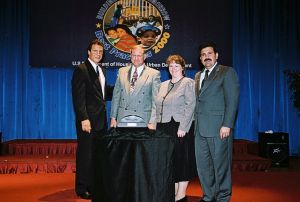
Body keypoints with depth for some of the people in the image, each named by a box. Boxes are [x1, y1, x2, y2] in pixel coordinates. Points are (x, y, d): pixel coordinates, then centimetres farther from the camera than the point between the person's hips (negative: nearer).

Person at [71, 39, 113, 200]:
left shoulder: (101, 70, 17)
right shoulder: (81, 69, -8)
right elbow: (78, 97, -15)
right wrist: (84, 119, -21)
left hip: (101, 120, 8)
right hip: (88, 120, -8)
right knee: (85, 154, 1)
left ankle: (94, 185, 24)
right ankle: (82, 188, 14)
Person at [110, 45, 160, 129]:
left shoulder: (154, 74, 0)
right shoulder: (122, 71, 12)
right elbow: (116, 95, 12)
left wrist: (152, 122, -10)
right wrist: (113, 117, 8)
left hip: (143, 120, -3)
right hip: (122, 119, 3)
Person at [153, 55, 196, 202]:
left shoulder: (188, 83, -3)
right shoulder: (163, 85, 18)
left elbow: (190, 106, -12)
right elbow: (158, 107, 19)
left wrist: (182, 128, -19)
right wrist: (157, 126, 10)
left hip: (180, 129, -6)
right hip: (164, 129, 7)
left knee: (181, 160, -1)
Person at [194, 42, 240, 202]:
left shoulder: (227, 72, 0)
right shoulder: (198, 76, 20)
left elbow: (232, 100, -9)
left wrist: (227, 125, -16)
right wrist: (196, 123, 8)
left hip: (219, 128, -6)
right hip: (200, 128, 6)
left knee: (220, 164, 2)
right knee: (202, 164, 10)